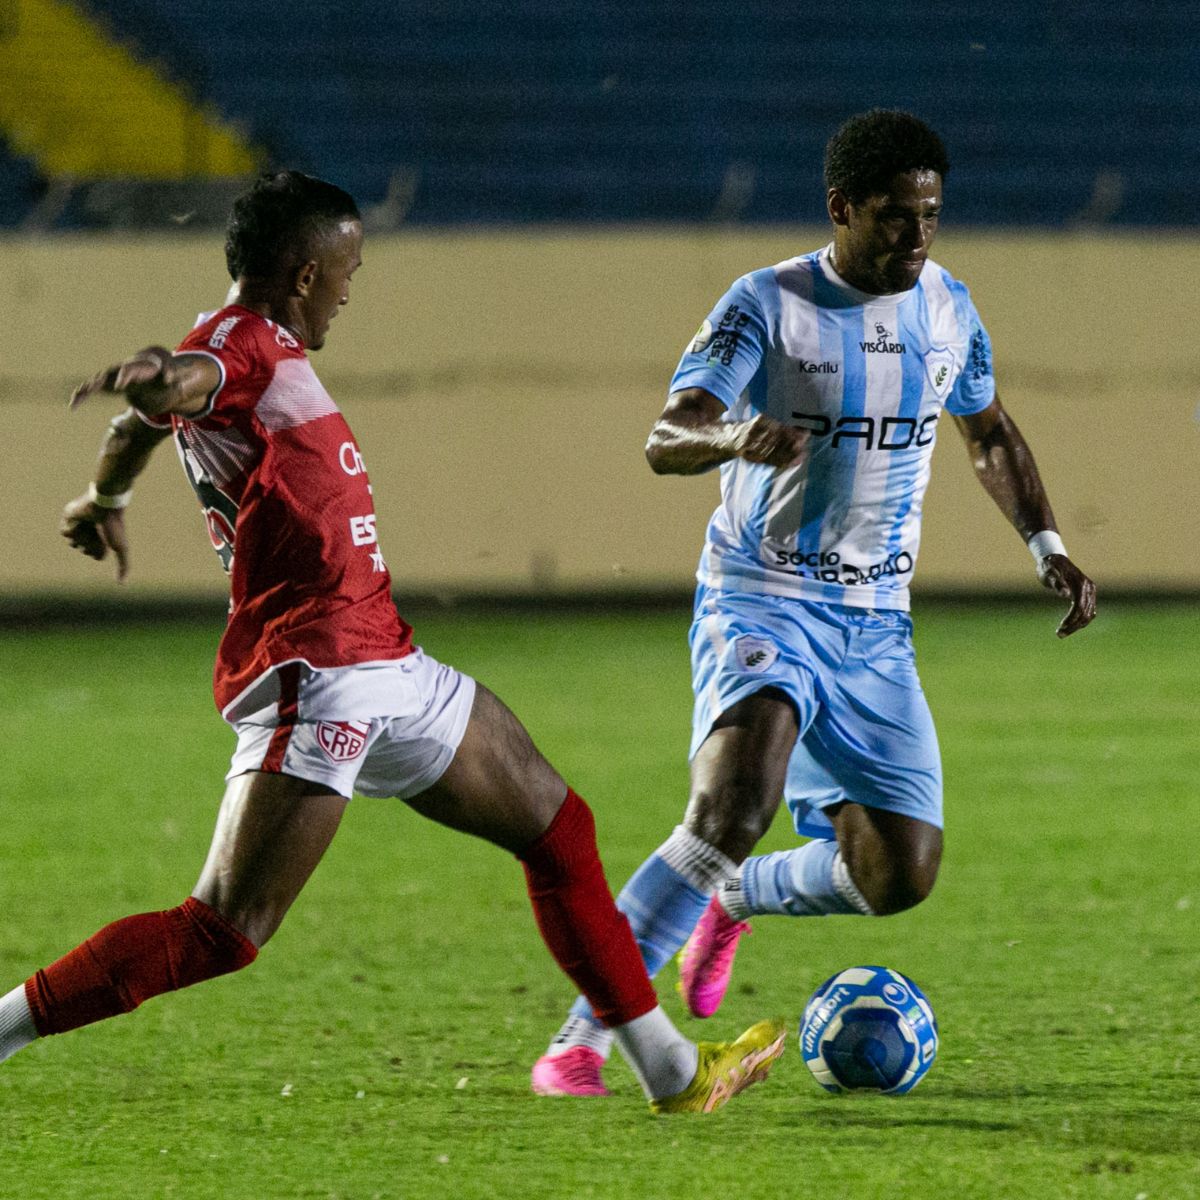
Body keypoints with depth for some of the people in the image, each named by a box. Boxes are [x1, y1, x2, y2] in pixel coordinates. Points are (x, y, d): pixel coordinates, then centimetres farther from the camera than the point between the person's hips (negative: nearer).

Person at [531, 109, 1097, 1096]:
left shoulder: (948, 309, 5)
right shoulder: (768, 306, -12)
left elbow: (992, 436, 23)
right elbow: (663, 441, -22)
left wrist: (1049, 550, 12)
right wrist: (731, 437, -44)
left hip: (874, 624, 6)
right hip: (761, 603, -5)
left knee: (899, 874, -2)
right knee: (733, 804, -30)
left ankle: (736, 901, 30)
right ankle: (581, 1040, -25)